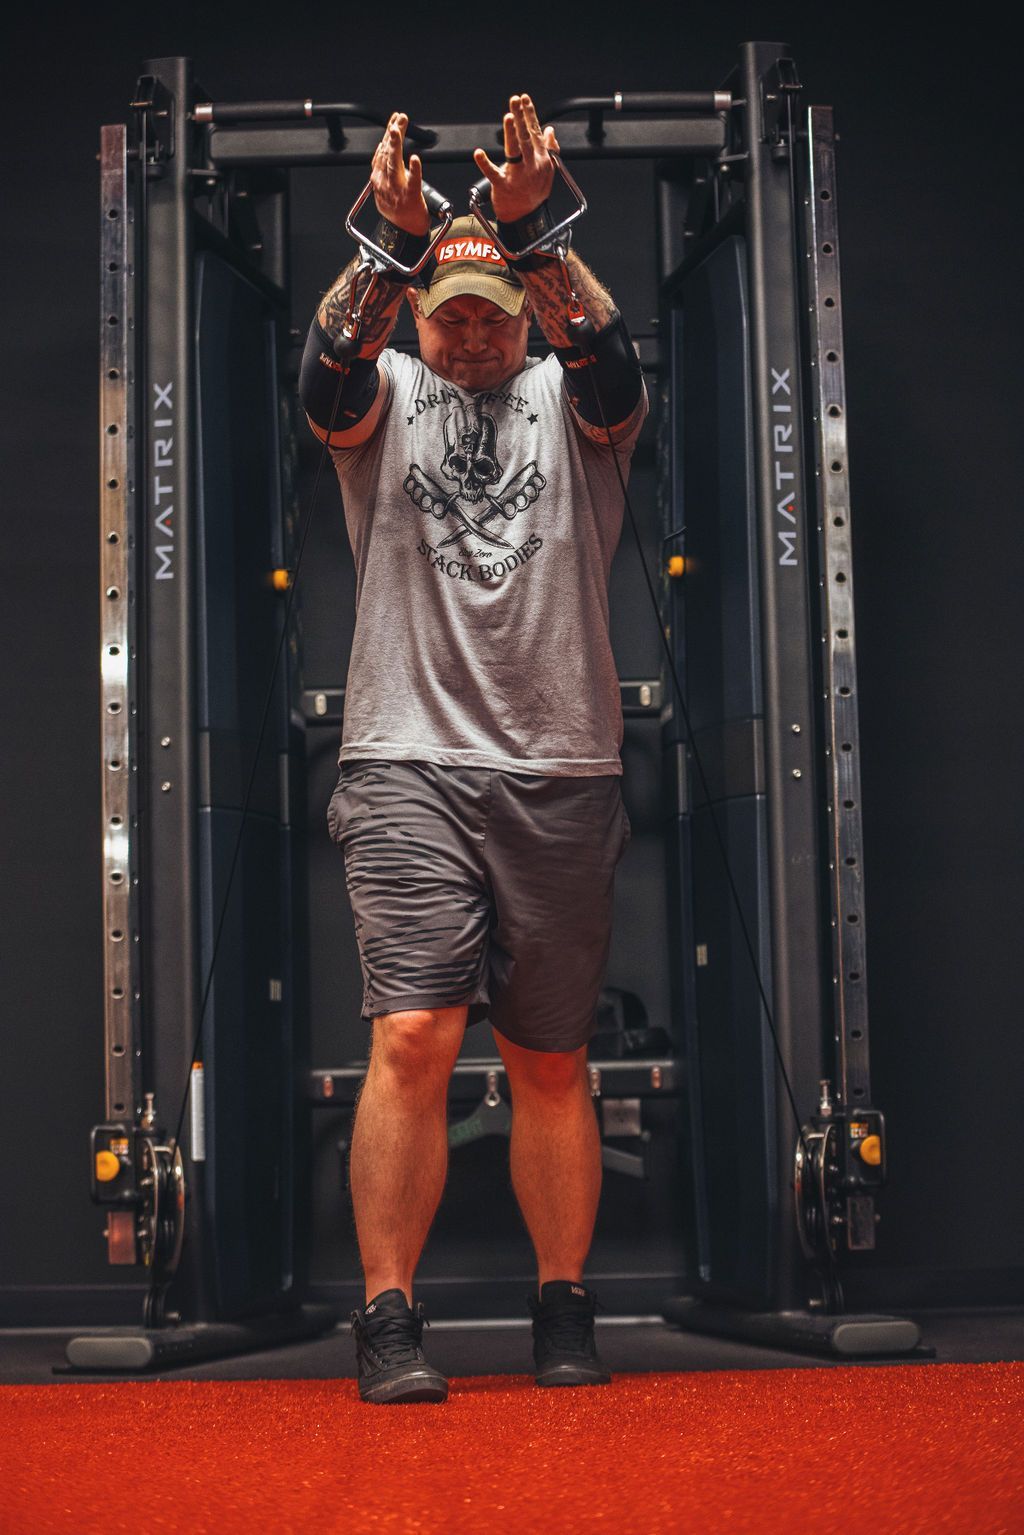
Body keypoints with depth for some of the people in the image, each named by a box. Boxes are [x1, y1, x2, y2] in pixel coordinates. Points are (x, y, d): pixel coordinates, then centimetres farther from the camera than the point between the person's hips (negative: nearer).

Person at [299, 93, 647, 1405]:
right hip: (412, 765, -1)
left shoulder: (570, 402, 13)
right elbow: (327, 376, -10)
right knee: (412, 1035, -13)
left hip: (562, 771, 1)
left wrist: (534, 232, -24)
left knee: (551, 1060, 7)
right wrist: (392, 243, -25)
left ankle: (565, 1315, 17)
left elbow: (613, 364, -10)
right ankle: (389, 1321, -5)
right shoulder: (388, 399, 13)